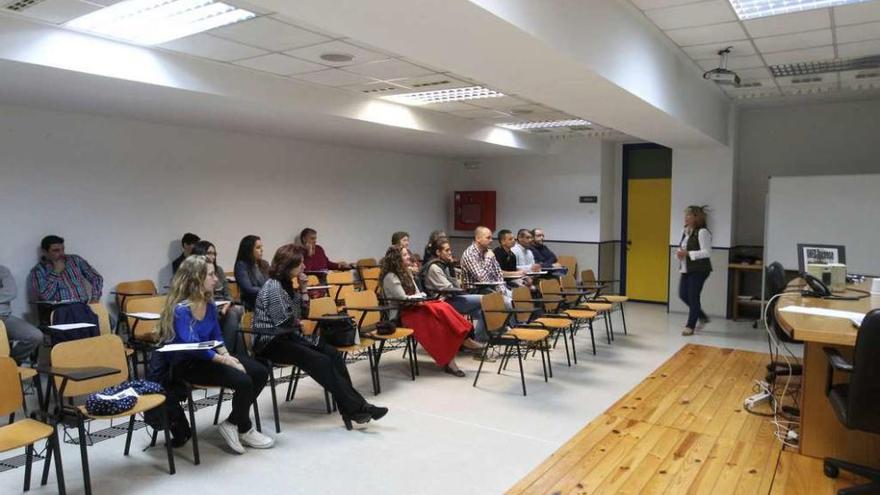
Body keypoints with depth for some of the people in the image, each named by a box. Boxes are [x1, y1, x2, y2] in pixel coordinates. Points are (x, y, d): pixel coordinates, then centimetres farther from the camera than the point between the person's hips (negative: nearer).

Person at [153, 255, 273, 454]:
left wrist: (227, 355, -8)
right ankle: (244, 430, 2)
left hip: (206, 356, 8)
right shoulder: (180, 309, -20)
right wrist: (226, 361, -23)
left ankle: (232, 423, 8)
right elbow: (192, 348, -24)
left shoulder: (209, 303, 4)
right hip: (186, 365, -8)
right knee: (243, 381, -25)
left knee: (260, 372, -5)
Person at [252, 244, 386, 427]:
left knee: (333, 354, -11)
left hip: (286, 337, 9)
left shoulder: (285, 283, 10)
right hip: (271, 343, -9)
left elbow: (301, 314, 12)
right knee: (322, 361, -24)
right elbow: (284, 324, -20)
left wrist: (303, 289, 1)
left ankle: (352, 407, -16)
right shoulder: (273, 287, -18)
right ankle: (354, 408, -18)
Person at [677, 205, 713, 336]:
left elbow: (707, 252, -19)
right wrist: (679, 253, -2)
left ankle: (690, 326, 10)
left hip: (699, 270, -8)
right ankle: (702, 317, 30)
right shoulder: (685, 231, 10)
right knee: (683, 295, 10)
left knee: (693, 297, -2)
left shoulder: (702, 232, -15)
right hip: (686, 269, 9)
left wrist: (687, 254, -23)